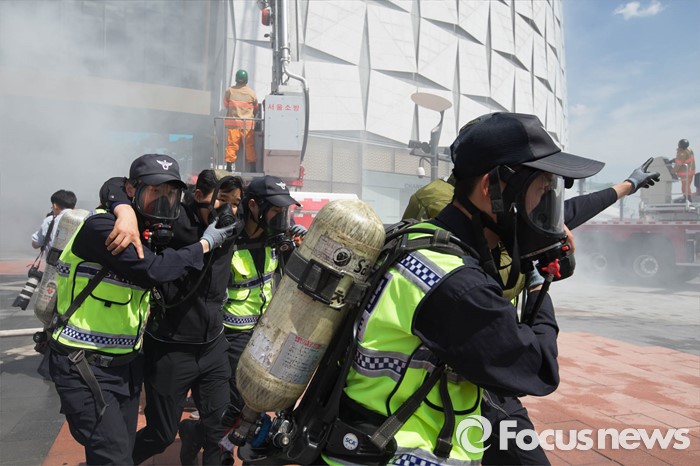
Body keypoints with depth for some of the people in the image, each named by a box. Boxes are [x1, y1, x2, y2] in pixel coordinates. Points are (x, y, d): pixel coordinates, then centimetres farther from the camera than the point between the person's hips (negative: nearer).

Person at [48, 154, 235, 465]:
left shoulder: (158, 235, 7)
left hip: (127, 364, 8)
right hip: (84, 368, -7)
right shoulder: (100, 227, -19)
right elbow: (151, 270, -32)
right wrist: (204, 244, -19)